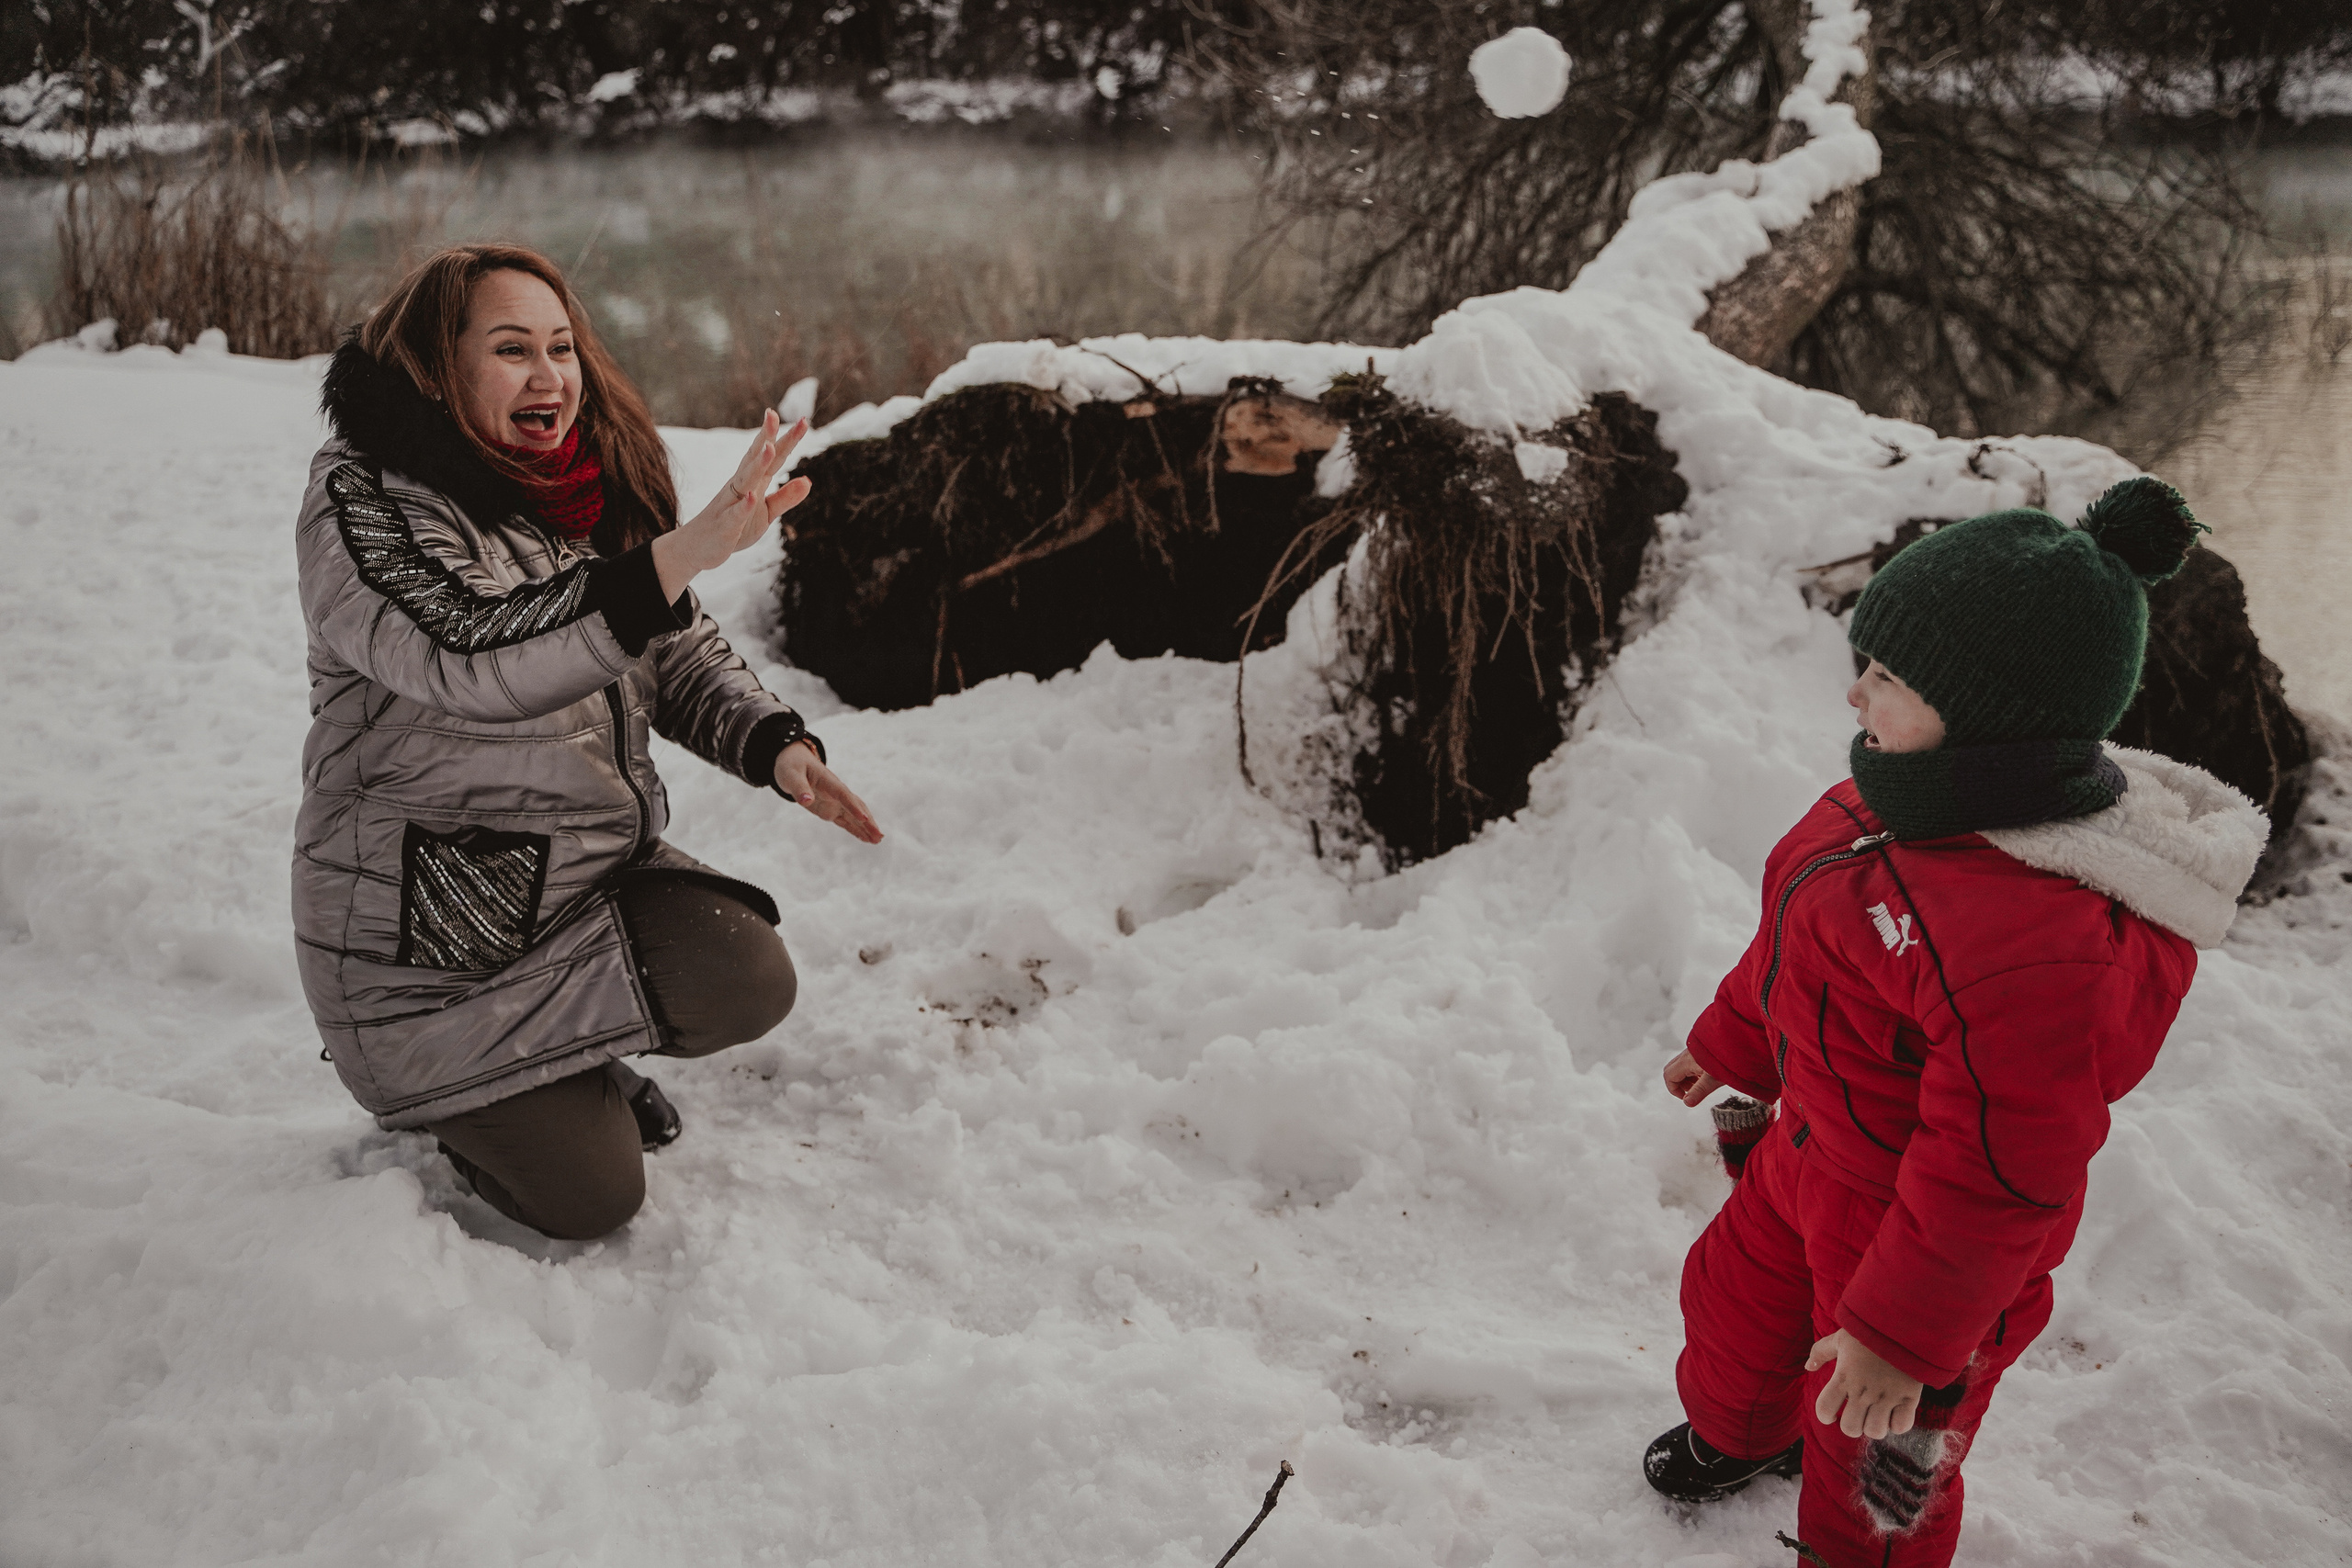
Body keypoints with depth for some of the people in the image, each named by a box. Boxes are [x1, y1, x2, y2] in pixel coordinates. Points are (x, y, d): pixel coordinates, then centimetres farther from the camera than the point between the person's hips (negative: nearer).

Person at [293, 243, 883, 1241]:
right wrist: (684, 552, -46)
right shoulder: (362, 497, -17)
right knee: (590, 1197, -6)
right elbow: (470, 662, -35)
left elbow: (677, 650, 11)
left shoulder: (590, 492, 4)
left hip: (596, 868, 6)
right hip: (426, 921, -6)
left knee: (749, 986, -18)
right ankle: (431, 1077, 25)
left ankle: (570, 1048, 14)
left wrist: (775, 747, -11)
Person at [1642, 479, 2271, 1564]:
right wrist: (1727, 1043, 20)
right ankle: (1739, 1435, 64)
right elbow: (1801, 935, 6)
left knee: (1874, 1473, 15)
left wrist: (1899, 1335, -22)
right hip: (1814, 1153, 9)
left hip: (1930, 1234, -9)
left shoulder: (2040, 944, -41)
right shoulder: (1911, 799, -12)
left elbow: (1999, 1175, -32)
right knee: (1734, 1301, 32)